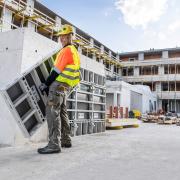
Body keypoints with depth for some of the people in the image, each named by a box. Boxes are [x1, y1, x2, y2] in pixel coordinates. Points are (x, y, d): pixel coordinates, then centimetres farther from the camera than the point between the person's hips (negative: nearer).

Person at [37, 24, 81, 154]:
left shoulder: (67, 50, -9)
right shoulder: (74, 51, 21)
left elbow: (57, 70, -14)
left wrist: (45, 84, -9)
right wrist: (49, 84, 19)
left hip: (59, 85, -10)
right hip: (65, 86, 10)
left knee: (52, 112, -13)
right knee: (62, 112, 15)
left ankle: (54, 145, -16)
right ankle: (66, 141, 22)